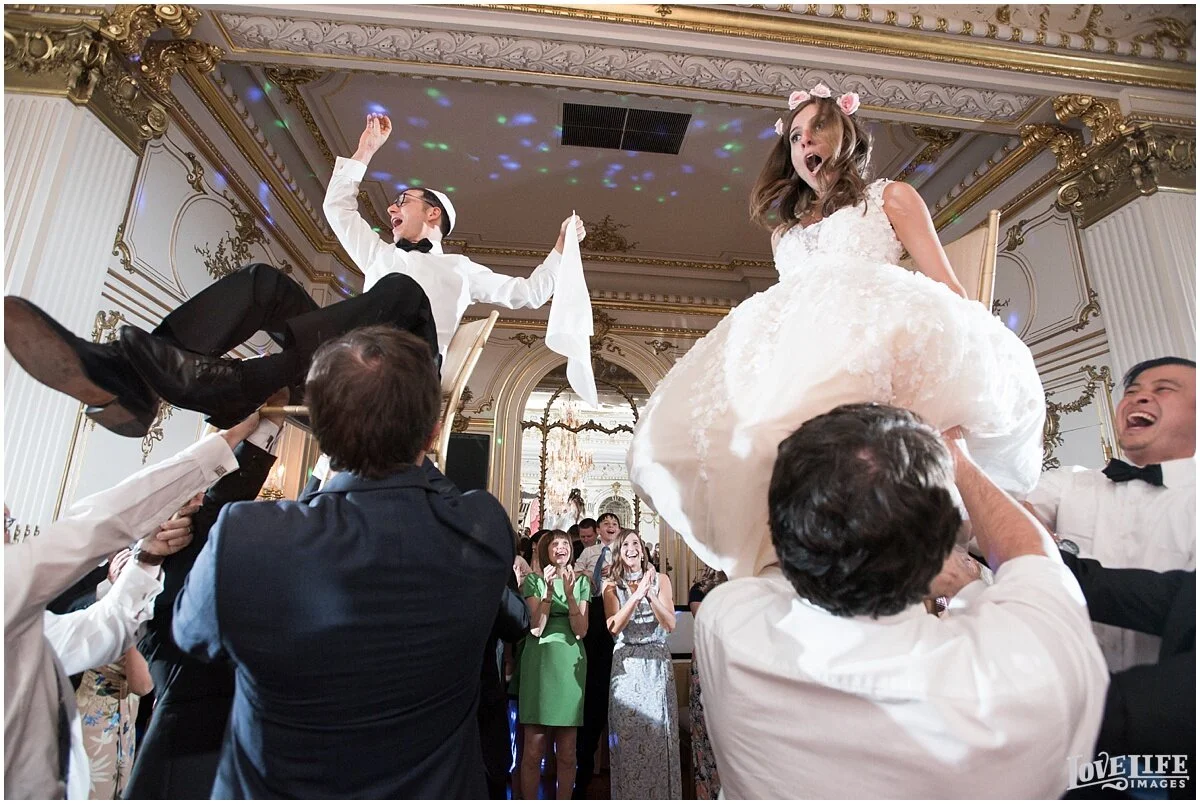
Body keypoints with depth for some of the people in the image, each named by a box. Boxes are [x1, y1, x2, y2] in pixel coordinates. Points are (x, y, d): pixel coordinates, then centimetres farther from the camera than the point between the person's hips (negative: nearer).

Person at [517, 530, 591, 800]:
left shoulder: (582, 581, 8)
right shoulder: (534, 580, 3)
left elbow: (581, 631, -2)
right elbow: (536, 629, -7)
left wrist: (570, 593, -15)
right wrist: (549, 590, -18)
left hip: (571, 663, 2)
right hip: (539, 661, -1)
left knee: (567, 752, 6)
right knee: (533, 749, 0)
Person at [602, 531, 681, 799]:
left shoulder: (661, 579, 3)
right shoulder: (612, 585, 2)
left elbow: (670, 624, -5)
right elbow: (613, 627, -11)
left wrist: (650, 595, -20)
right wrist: (637, 595, -21)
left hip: (657, 664, 0)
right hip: (626, 664, 0)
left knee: (659, 733, 3)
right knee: (627, 736, 3)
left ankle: (662, 794, 20)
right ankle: (629, 794, 20)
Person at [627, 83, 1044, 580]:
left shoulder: (891, 198, 25)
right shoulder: (784, 233, 35)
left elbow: (946, 288, 14)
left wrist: (967, 343, -4)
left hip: (874, 330, -3)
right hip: (801, 347, 4)